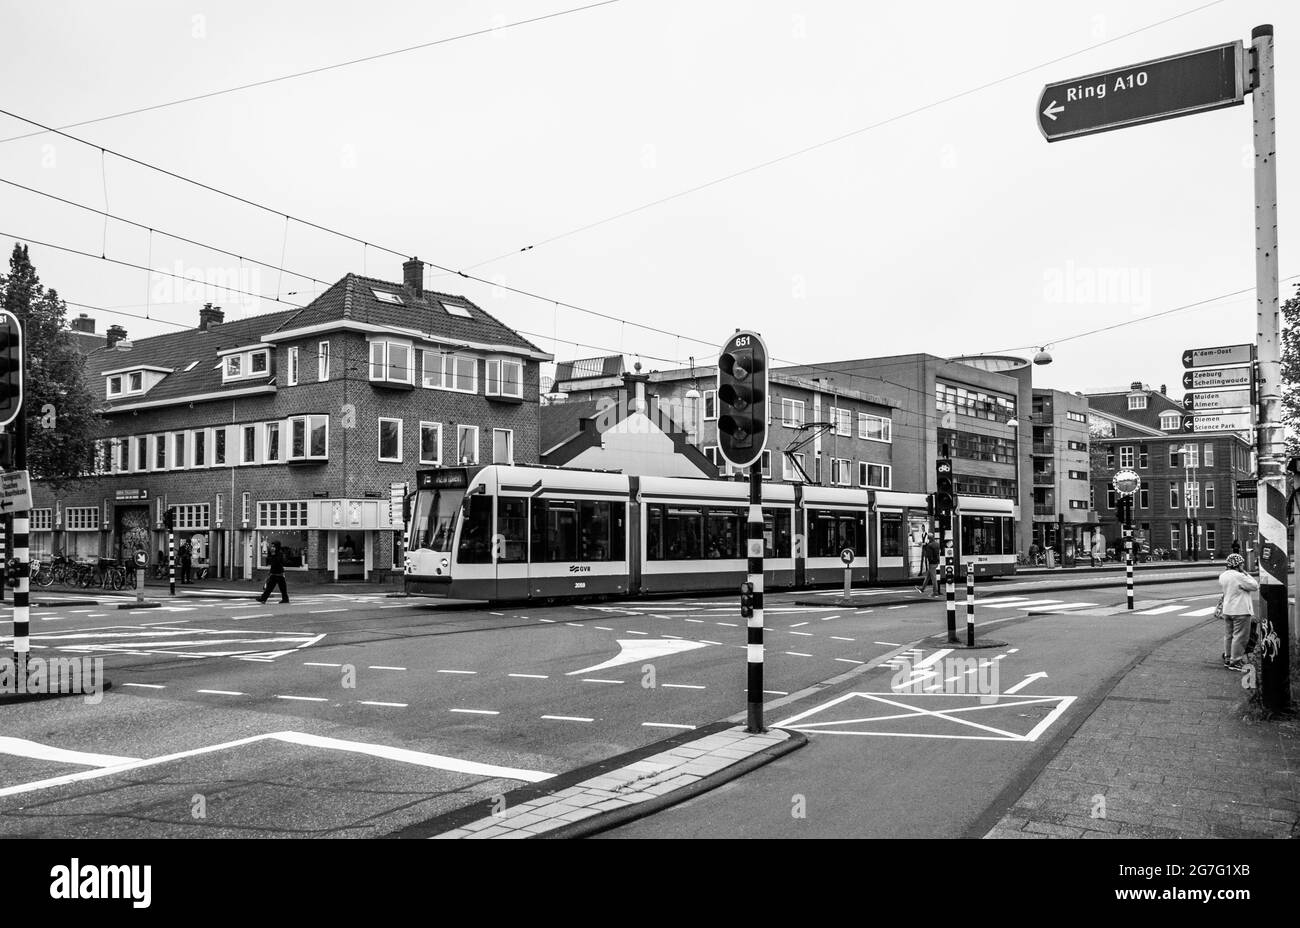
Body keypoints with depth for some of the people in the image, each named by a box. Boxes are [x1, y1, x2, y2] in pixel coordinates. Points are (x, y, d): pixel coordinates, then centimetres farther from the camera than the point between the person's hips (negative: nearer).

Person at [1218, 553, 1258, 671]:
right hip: (1241, 611, -8)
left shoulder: (1222, 576, 5)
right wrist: (1245, 573, -5)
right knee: (1240, 636, -2)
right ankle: (1235, 661, 0)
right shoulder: (1239, 576, -19)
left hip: (1227, 610, 8)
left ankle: (1227, 658, 24)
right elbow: (1255, 586, -11)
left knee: (1228, 635, 16)